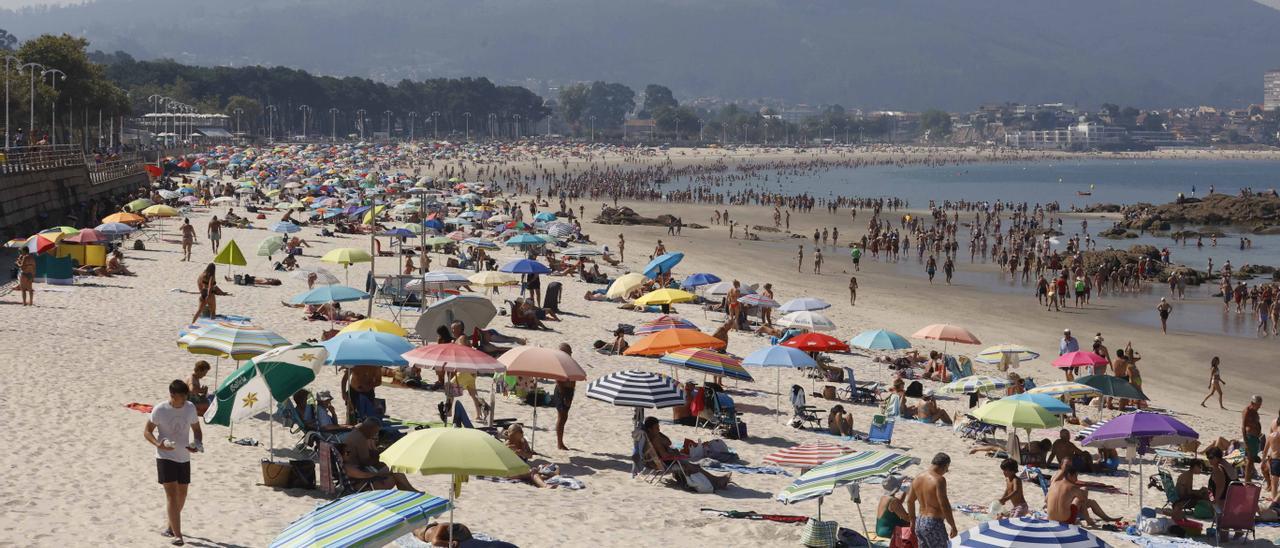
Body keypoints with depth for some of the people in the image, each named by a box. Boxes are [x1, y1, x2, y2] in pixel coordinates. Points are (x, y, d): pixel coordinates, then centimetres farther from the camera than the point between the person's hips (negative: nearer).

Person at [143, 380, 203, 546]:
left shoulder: (190, 408, 0)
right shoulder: (159, 410, -12)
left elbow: (196, 429, 11)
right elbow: (147, 431, -6)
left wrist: (198, 444, -9)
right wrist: (158, 444, -25)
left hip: (184, 457, 5)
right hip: (165, 457, -5)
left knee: (182, 494, 16)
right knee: (172, 495, -12)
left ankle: (171, 526, 39)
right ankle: (177, 535, -15)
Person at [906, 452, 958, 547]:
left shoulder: (918, 478, 7)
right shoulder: (938, 480, -18)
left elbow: (910, 501, 18)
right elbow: (944, 505, -22)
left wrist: (913, 521, 29)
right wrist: (953, 526, -13)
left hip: (920, 523, 8)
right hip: (934, 525, -8)